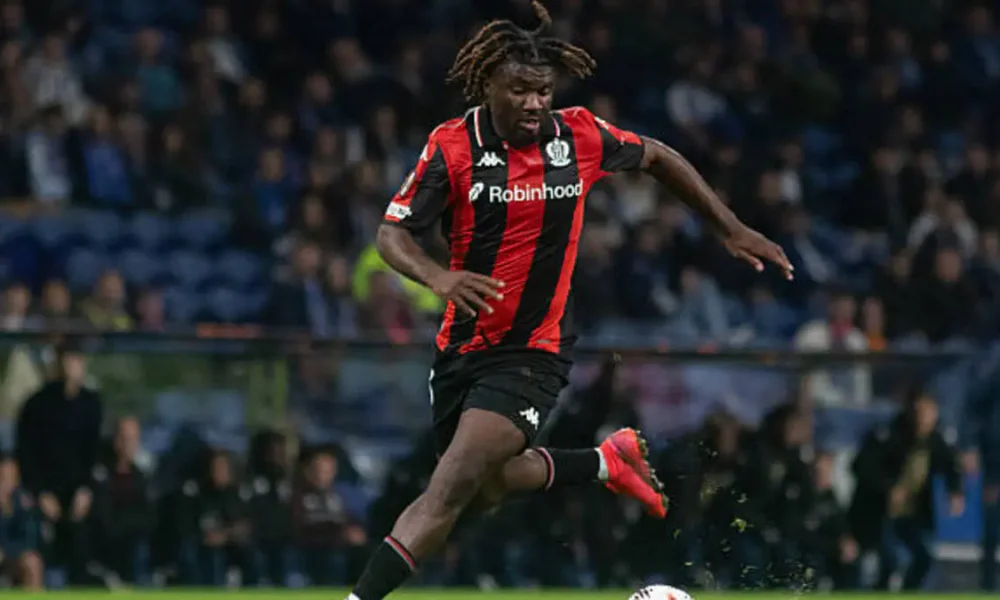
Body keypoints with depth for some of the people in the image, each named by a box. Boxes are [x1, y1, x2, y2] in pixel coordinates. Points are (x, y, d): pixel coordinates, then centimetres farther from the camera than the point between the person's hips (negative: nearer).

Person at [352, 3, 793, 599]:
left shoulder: (581, 135, -6)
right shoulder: (453, 145, -10)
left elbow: (658, 157, 13)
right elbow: (393, 233, -11)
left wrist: (733, 230, 15)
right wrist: (438, 276, -32)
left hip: (533, 353, -2)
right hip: (464, 344, 2)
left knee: (450, 490, -17)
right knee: (485, 488, 17)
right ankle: (607, 461, 40)